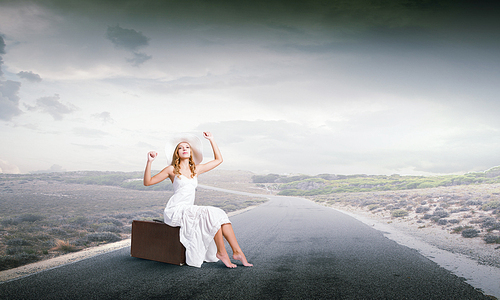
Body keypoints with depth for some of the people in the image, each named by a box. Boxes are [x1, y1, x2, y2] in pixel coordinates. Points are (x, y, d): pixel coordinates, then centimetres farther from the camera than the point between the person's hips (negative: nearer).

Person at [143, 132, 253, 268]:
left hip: (189, 210, 5)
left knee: (221, 215, -18)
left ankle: (237, 252, -18)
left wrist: (211, 139, 20)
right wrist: (149, 162, -12)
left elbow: (218, 159, 21)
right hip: (175, 210, -5)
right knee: (212, 213, -25)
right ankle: (221, 252, -17)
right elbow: (147, 182, 1)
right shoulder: (172, 169, 3)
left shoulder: (196, 169, 16)